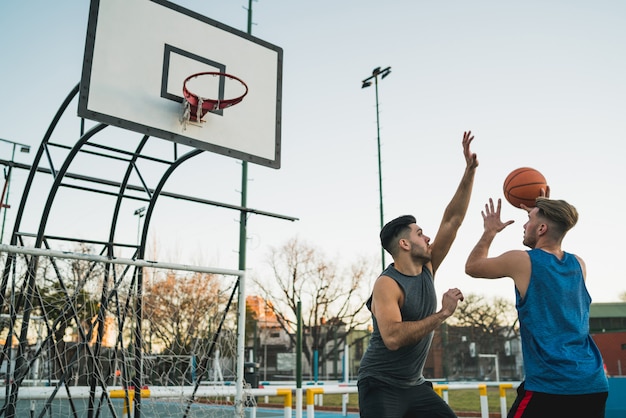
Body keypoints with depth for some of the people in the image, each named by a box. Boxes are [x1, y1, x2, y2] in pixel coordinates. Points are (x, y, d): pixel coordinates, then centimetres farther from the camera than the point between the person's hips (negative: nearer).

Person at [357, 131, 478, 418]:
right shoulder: (387, 285, -20)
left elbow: (452, 221, 1)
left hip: (414, 385, 8)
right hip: (381, 386, -8)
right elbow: (393, 338, -34)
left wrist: (469, 172, -3)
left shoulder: (427, 268, 2)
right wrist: (442, 314, -29)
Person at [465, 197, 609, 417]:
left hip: (549, 386, -6)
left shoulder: (522, 261, -7)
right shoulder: (578, 264, 9)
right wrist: (540, 213, 34)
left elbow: (471, 267, 10)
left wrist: (490, 231, 22)